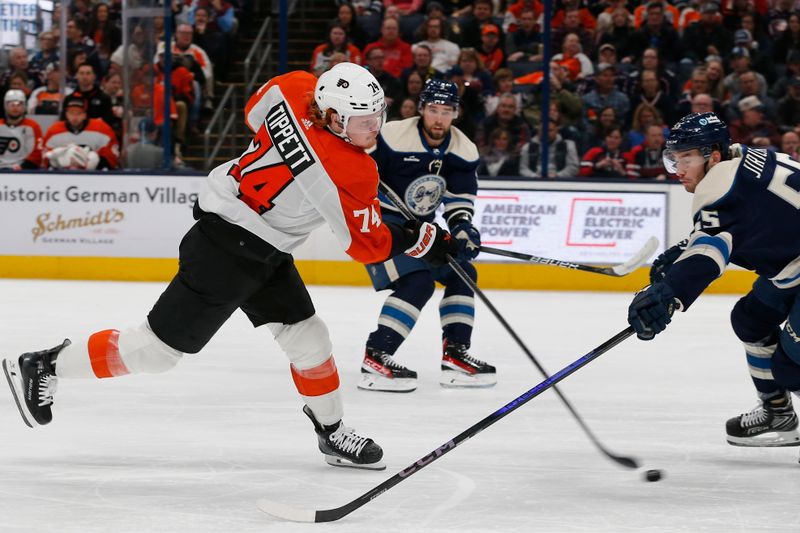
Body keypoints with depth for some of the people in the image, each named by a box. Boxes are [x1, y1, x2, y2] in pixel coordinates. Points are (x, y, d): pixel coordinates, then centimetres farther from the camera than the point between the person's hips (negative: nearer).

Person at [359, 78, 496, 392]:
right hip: (380, 221, -8)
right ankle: (375, 359, -26)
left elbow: (459, 200, 1)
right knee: (417, 282, -25)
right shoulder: (393, 137, -21)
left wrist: (462, 226, -18)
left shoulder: (463, 151, -3)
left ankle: (455, 354, 10)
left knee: (462, 273, 4)